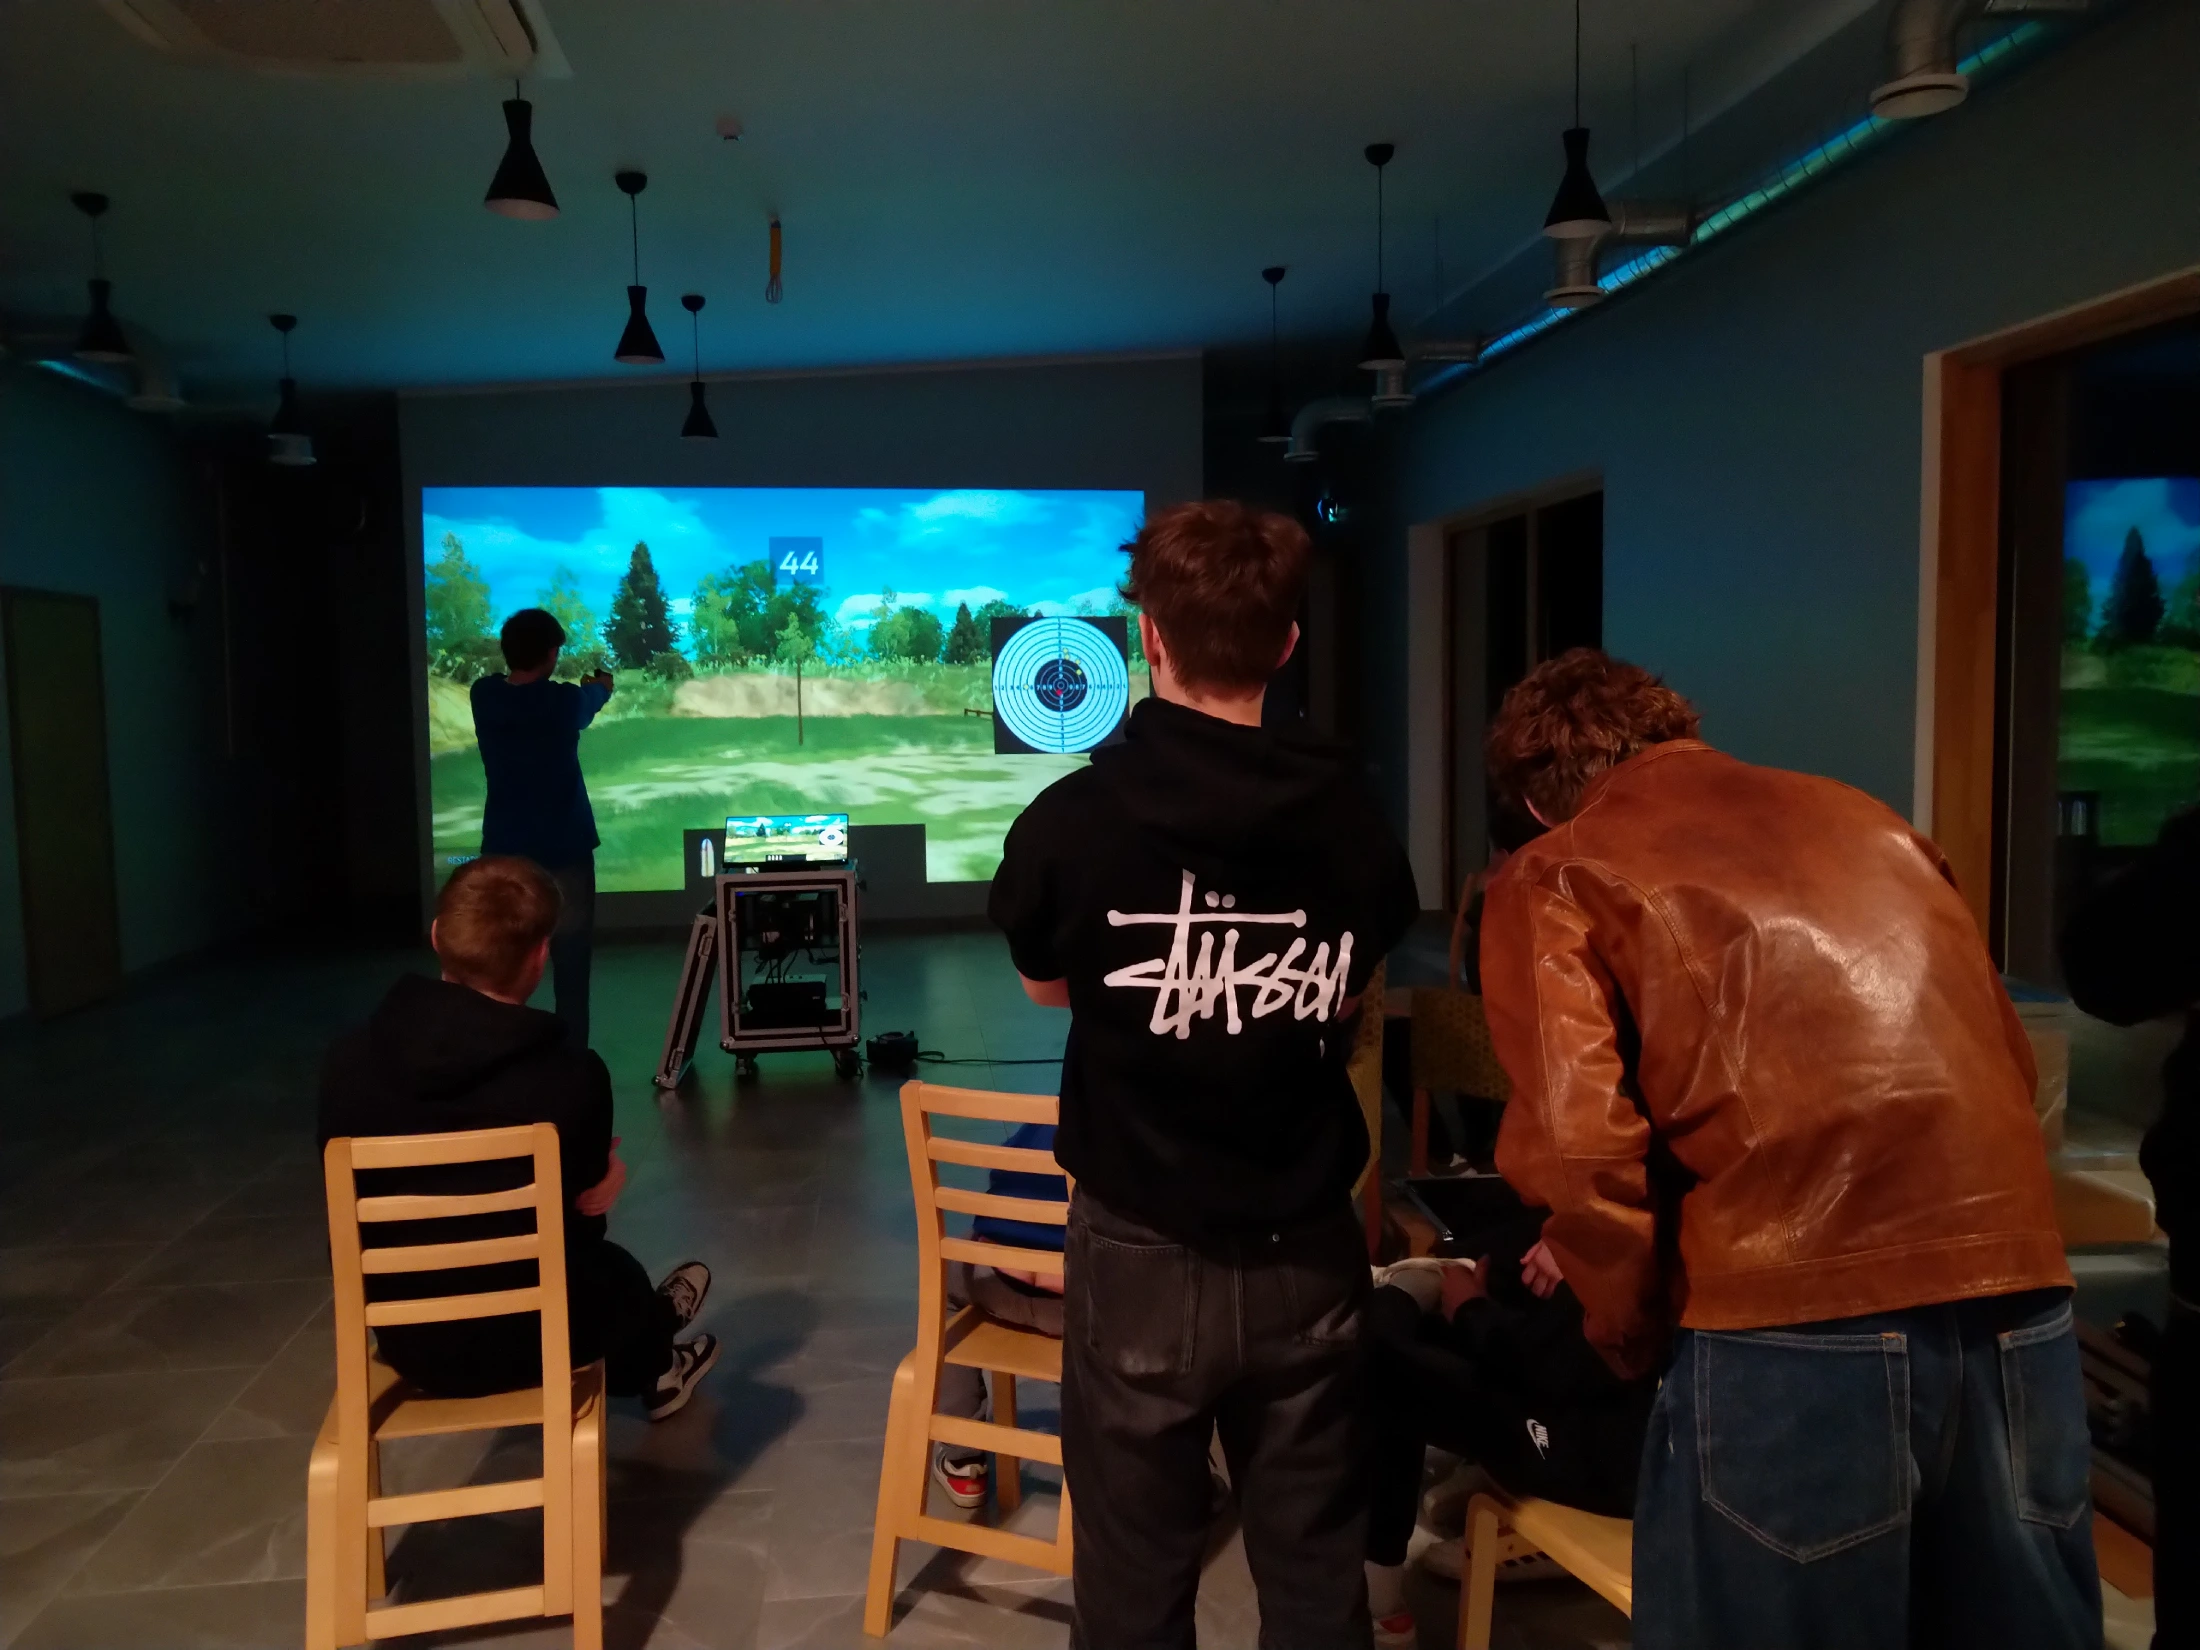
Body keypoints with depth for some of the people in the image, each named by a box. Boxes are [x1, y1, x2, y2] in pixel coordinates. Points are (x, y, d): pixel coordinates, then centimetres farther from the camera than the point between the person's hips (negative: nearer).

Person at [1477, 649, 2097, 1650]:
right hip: (2017, 1284, 6)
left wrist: (1635, 1335, 8)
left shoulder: (1556, 876, 6)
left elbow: (1576, 1147, -8)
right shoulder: (1858, 815, 23)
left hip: (1795, 1313, -5)